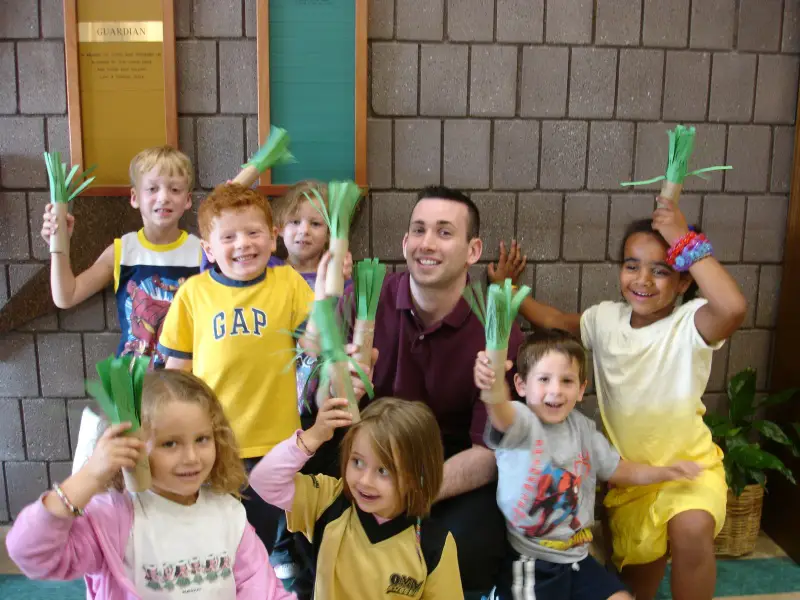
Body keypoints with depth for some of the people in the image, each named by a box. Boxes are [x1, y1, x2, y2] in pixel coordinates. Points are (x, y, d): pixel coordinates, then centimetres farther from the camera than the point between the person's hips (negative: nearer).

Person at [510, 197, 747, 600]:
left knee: (691, 528, -32)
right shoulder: (606, 318, -3)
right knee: (640, 561, 10)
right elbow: (555, 321, 15)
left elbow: (733, 308, -41)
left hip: (688, 462, -4)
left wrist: (686, 241, -35)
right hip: (627, 470, 4)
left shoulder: (690, 322, -18)